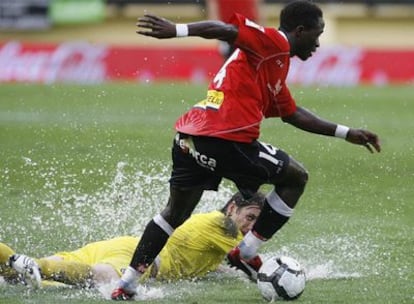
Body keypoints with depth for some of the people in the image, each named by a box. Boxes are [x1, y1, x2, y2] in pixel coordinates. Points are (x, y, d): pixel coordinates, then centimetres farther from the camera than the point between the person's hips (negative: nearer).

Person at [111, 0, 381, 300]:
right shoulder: (275, 43, 1)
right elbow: (226, 29, -14)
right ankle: (246, 253, 10)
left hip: (190, 136, 9)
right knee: (295, 178, 11)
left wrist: (345, 133, 42)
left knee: (175, 213, 16)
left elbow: (293, 115, 39)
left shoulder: (275, 63, 30)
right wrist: (177, 30, -26)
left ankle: (125, 286, 11)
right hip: (228, 140, -9)